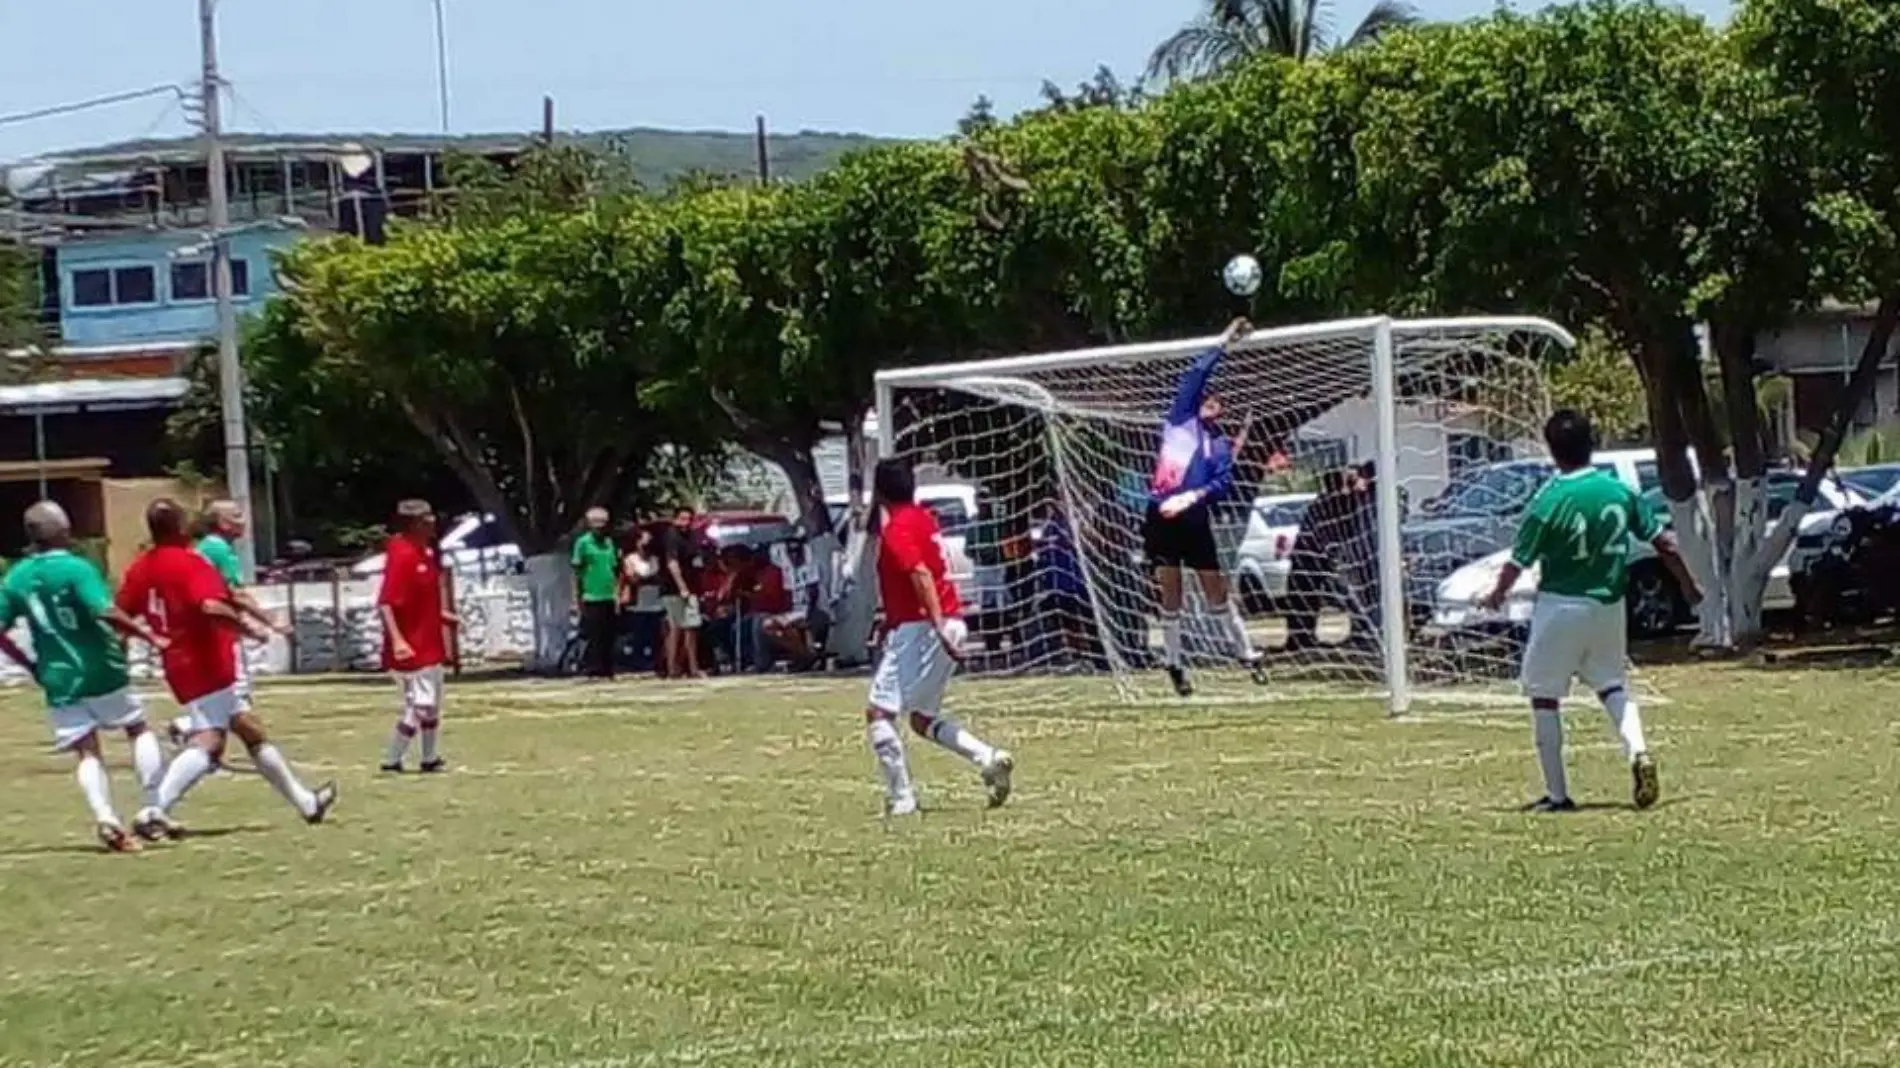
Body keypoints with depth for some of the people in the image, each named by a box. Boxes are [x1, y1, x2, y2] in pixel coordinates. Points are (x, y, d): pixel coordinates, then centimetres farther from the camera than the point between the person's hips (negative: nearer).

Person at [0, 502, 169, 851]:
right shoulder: (75, 568, -13)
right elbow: (106, 612, -25)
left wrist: (30, 665, 13)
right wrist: (148, 636, -18)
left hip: (58, 680, 4)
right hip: (101, 671, -4)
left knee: (87, 753, 6)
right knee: (139, 730, 15)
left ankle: (104, 817, -15)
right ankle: (155, 808, 9)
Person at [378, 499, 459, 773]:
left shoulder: (426, 552, 9)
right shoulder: (402, 555, -20)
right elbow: (385, 603, -26)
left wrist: (443, 616, 16)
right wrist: (396, 640, -35)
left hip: (430, 643, 10)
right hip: (411, 646, -10)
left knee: (432, 703, 18)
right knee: (420, 704, -10)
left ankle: (430, 759, 29)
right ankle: (391, 761, -2)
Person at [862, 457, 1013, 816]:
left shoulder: (896, 530, -12)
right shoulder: (922, 517, 14)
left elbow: (921, 574, -25)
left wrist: (938, 625, -31)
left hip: (918, 628, -9)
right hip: (950, 623, 9)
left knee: (878, 713, -6)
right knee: (923, 719, 19)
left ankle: (900, 797, -11)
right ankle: (990, 758, 4)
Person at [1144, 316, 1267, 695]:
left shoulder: (1219, 445, 10)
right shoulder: (1181, 420, 14)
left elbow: (1223, 485, -4)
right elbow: (1196, 375, 8)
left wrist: (1192, 496, -21)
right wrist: (1224, 343, 11)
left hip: (1193, 519, -1)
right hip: (1161, 517, 1)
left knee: (1217, 592, 5)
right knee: (1170, 597, 4)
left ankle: (1246, 653, 18)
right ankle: (1174, 665, 13)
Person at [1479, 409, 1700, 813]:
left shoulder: (1549, 501, -15)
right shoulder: (1620, 491, -2)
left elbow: (1519, 561, -9)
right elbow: (1662, 542, 3)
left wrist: (1496, 595, 11)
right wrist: (1688, 586, 17)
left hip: (1560, 609, -4)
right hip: (1609, 606, 5)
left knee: (1544, 697, 7)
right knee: (1613, 686, 21)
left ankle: (1557, 794, 8)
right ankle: (1638, 753, -5)